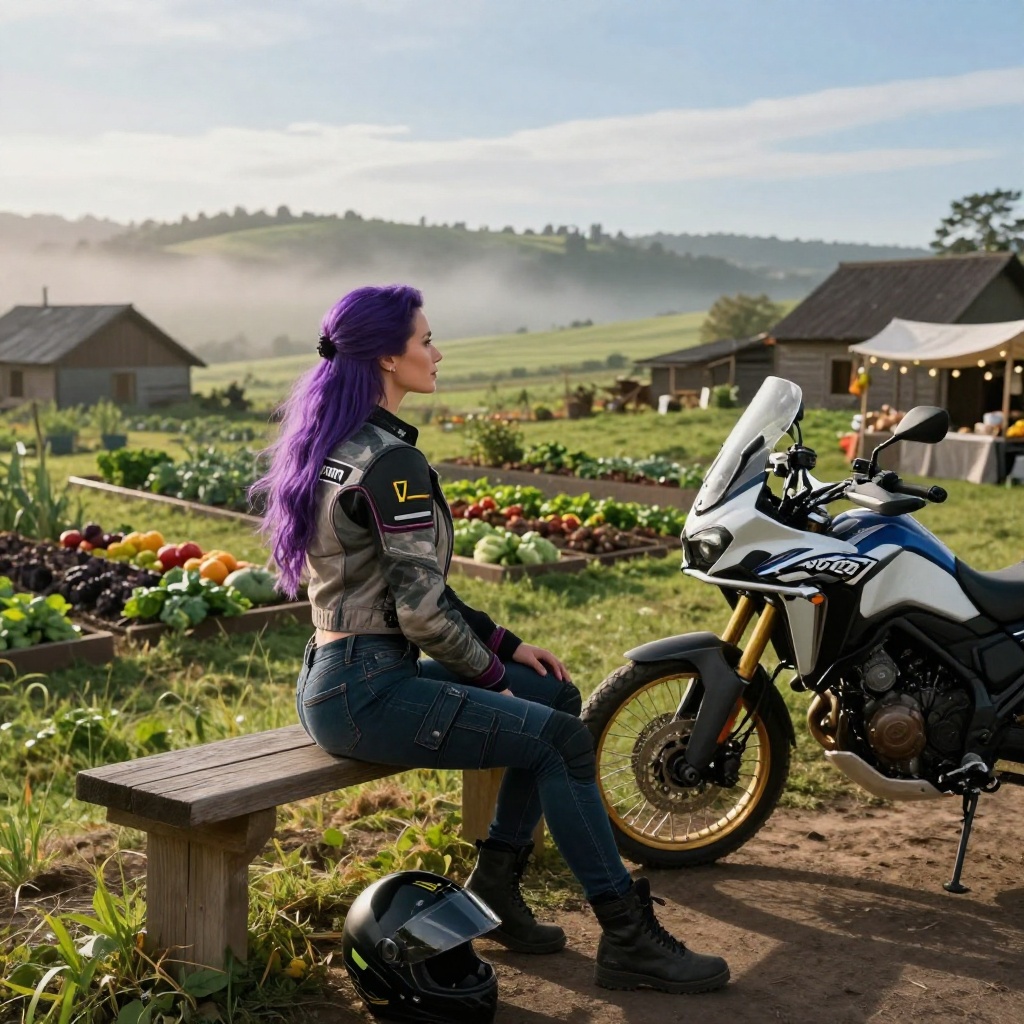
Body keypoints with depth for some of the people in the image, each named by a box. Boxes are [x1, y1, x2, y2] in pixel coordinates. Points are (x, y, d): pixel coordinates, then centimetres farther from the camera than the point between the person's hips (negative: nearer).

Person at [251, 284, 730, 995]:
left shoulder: (339, 445, 14)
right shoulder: (391, 459, -18)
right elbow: (422, 610, -21)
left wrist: (508, 644, 12)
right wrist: (491, 672, -3)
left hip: (341, 676, 10)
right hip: (365, 691, -10)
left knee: (555, 696, 14)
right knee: (562, 739, -10)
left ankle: (494, 887, 18)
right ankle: (628, 941, 0)